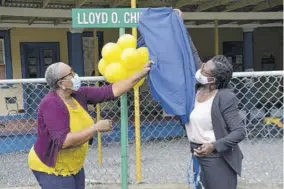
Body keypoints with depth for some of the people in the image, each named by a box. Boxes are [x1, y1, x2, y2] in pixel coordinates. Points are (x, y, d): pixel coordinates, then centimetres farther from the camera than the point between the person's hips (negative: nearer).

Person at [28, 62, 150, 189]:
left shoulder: (79, 94, -4)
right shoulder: (51, 105, -26)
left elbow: (112, 91, -4)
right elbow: (63, 141, -34)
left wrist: (140, 74, -6)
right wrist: (96, 128, -30)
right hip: (51, 169, -8)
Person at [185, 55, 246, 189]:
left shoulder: (224, 97, -19)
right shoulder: (196, 90, -1)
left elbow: (239, 132, -20)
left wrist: (214, 146, -28)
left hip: (217, 159, -7)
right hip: (197, 156, 7)